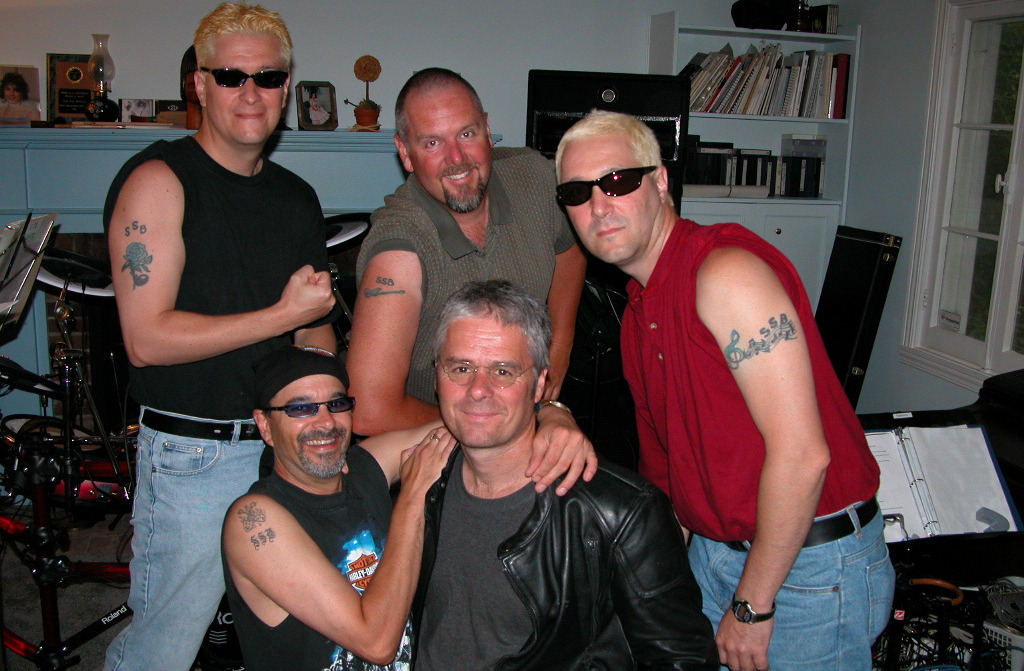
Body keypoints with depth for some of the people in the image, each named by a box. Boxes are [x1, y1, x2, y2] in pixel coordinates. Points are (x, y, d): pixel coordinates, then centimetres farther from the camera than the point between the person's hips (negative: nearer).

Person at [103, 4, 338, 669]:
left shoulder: (298, 198, 12)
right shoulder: (160, 181, -9)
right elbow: (147, 339, -17)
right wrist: (283, 314, -15)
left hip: (289, 447, 6)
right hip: (193, 456, -6)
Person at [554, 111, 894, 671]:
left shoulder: (726, 272, -21)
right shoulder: (640, 306, 7)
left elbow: (801, 453, -25)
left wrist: (752, 605, -18)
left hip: (808, 561, -7)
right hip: (712, 552, 8)